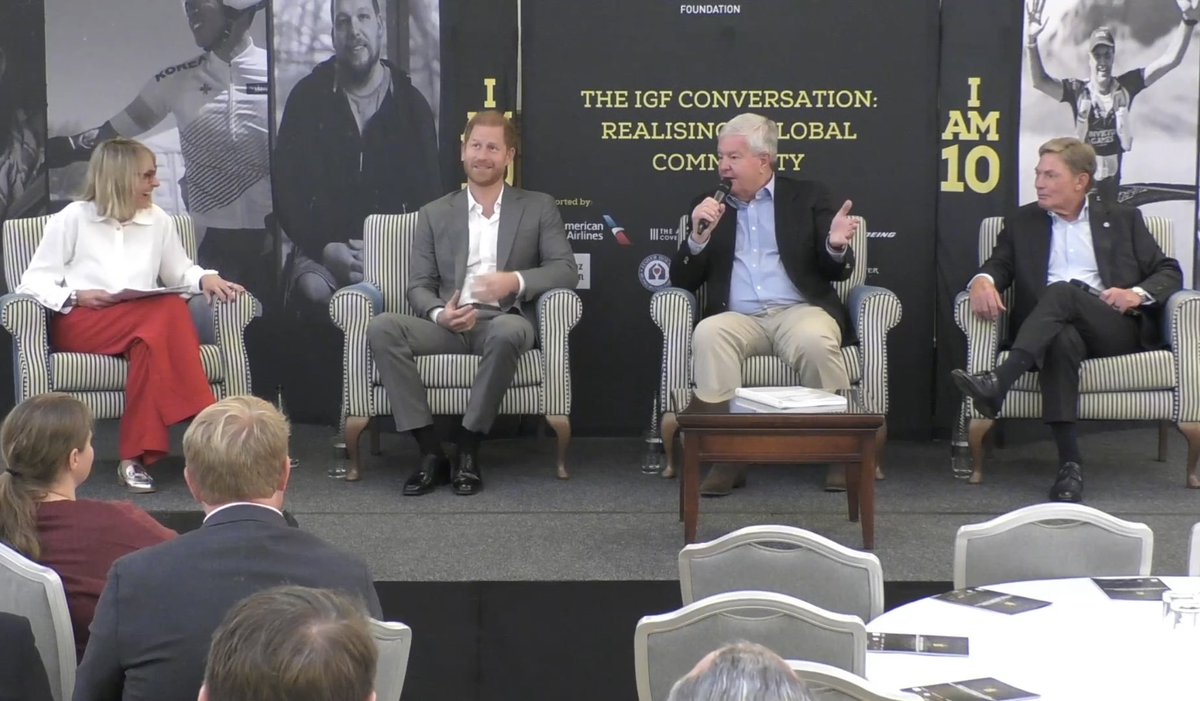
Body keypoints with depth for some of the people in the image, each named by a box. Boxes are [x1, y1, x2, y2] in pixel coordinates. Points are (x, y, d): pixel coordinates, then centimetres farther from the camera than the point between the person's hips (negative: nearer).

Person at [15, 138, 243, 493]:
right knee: (168, 312, -32)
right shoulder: (73, 218, 4)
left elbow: (180, 272, 25)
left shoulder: (158, 220, 15)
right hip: (79, 322, -4)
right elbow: (34, 280, 3)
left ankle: (138, 455, -37)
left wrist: (205, 279, 2)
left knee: (156, 332, -36)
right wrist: (75, 296, -16)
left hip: (146, 322, 4)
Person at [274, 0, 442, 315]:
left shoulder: (411, 104, 7)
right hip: (322, 250, -1)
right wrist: (326, 249, -13)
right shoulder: (307, 97, 5)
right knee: (313, 290, -33)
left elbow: (428, 195, 6)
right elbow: (286, 187, 2)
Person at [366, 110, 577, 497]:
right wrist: (440, 314, -15)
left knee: (507, 331, -40)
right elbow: (418, 285, 9)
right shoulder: (434, 214, 16)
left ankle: (468, 449, -24)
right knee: (382, 327, -27)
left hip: (502, 321, -2)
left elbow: (566, 270, 2)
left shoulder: (538, 207, 12)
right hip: (448, 325, 2)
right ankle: (431, 451, -25)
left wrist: (516, 280, -17)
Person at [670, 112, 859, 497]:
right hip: (739, 318, 1)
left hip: (799, 311, -1)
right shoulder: (708, 207, 17)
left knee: (815, 341, -36)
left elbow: (835, 272, 8)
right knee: (707, 335, -33)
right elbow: (683, 281, 12)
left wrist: (836, 247, -16)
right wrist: (699, 236, -7)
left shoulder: (808, 196, 13)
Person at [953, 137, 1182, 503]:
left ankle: (999, 381, -50)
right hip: (1055, 329, 1)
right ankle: (1070, 463, -47)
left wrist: (1138, 294, -5)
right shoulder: (1022, 222, 25)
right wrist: (983, 280, -13)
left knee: (1063, 292, -33)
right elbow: (998, 264, 12)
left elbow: (1169, 272, 16)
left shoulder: (1123, 219, 21)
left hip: (1116, 328, 0)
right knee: (1062, 339, -38)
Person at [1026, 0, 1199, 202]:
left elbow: (1170, 60, -11)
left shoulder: (1125, 87, -8)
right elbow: (1040, 81, -26)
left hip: (1112, 181, 3)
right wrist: (1031, 41, -42)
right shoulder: (1078, 91, -13)